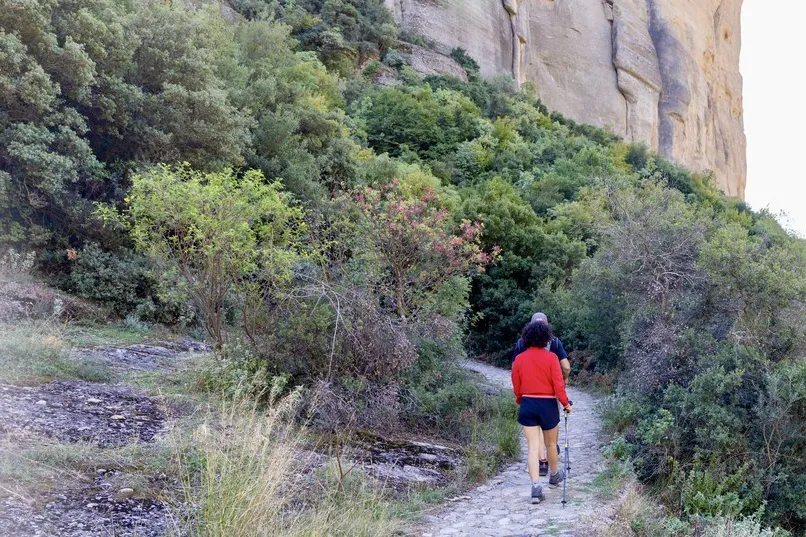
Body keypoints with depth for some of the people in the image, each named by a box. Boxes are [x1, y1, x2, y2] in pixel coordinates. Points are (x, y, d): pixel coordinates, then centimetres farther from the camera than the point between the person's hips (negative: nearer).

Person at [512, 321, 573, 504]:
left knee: (533, 447, 0)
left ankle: (536, 487, -10)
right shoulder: (550, 357, -10)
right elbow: (558, 384, -12)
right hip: (548, 405, -1)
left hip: (527, 405, 1)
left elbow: (516, 387, 6)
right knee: (551, 443, 19)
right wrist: (565, 403, 0)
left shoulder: (519, 359, -1)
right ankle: (554, 476, 41)